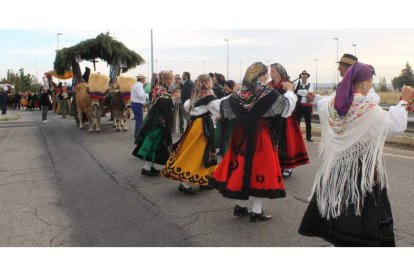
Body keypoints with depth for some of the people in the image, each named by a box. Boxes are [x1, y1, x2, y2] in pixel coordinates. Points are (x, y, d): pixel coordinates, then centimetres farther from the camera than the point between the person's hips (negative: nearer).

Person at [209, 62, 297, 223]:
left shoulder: (239, 93, 1)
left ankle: (239, 206, 21)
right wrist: (289, 91, 11)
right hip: (261, 137, -5)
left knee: (242, 167, 13)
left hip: (241, 136, 5)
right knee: (260, 169, 2)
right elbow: (286, 106, -4)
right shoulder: (269, 93, -11)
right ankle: (256, 212, 7)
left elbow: (221, 106, 9)